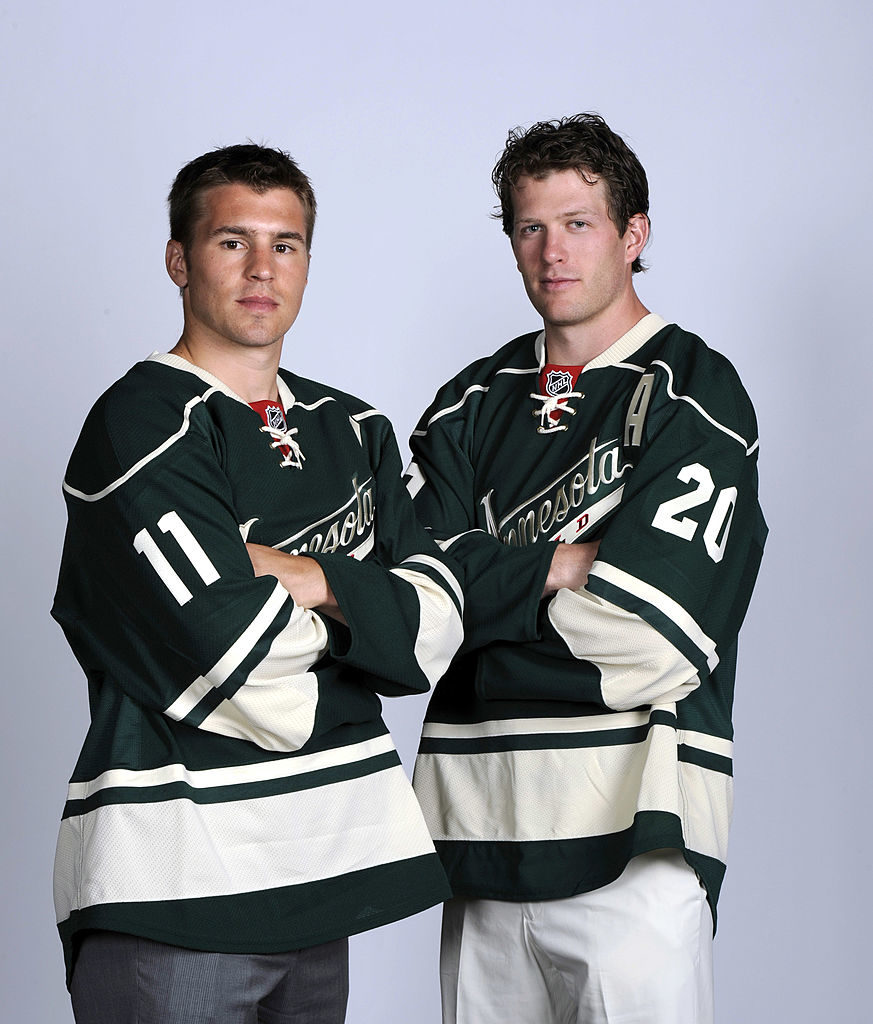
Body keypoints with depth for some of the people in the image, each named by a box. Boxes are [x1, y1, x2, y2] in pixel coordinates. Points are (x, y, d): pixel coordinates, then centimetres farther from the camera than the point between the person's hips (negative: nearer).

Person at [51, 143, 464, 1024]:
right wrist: (365, 608, 1)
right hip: (172, 882, -6)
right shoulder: (139, 428, -10)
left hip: (325, 871, 7)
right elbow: (270, 700, -18)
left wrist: (314, 581, -13)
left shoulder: (351, 430, 15)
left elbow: (435, 632, 4)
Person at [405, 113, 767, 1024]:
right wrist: (570, 564, -8)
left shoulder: (694, 393, -1)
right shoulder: (475, 402, 16)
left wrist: (487, 587, -4)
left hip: (631, 828, -5)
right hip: (482, 818, 5)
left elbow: (650, 640, -13)